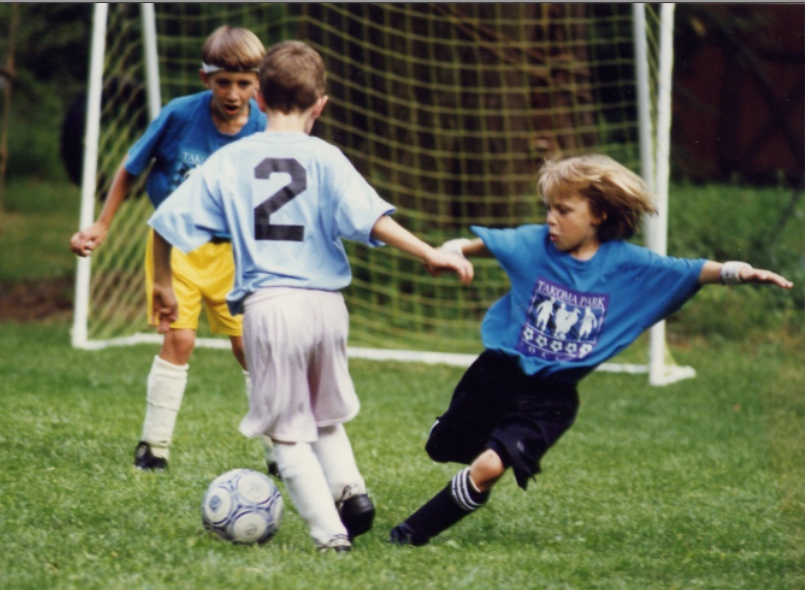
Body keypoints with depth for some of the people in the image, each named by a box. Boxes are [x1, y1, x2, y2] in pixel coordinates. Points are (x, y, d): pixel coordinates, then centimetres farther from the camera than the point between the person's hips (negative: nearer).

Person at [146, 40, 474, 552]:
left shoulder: (229, 161, 6)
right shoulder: (325, 159, 1)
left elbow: (169, 221, 7)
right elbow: (371, 218, -11)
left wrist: (163, 284, 20)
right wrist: (429, 254, -9)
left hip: (267, 304, -1)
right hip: (325, 303, 1)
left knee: (289, 433, 7)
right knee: (327, 417, 24)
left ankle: (330, 532, -2)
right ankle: (350, 489, 1)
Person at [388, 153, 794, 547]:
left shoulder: (630, 265, -8)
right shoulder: (532, 244, -6)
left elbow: (696, 272, -10)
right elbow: (475, 244, -6)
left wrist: (741, 272, -28)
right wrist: (449, 252, -29)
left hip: (549, 397, -2)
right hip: (498, 373, 2)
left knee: (488, 468, -20)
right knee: (441, 449, 18)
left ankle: (414, 533, -2)